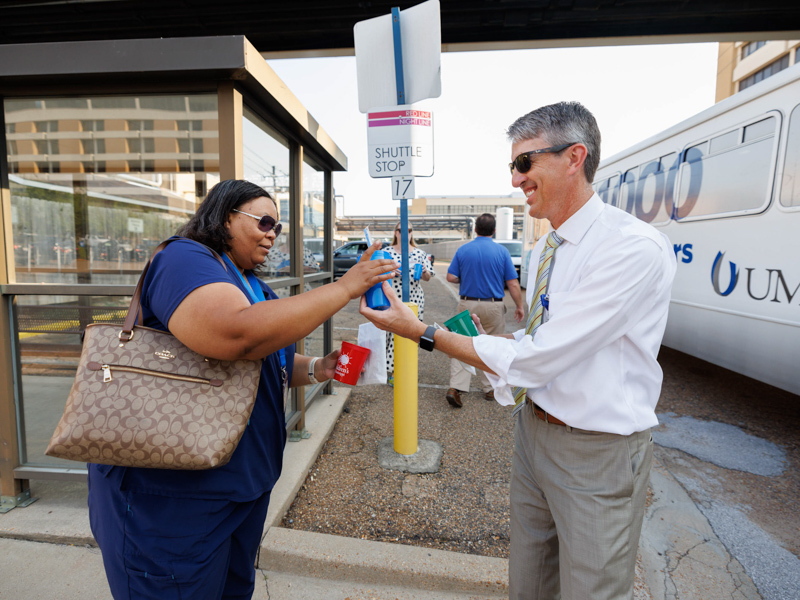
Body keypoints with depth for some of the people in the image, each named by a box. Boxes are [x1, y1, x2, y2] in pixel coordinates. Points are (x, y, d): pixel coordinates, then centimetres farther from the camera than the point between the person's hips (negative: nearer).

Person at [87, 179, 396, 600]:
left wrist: (316, 369, -5)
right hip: (171, 492, -8)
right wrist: (344, 288, -31)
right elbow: (237, 334, -38)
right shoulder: (184, 260, -17)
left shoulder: (251, 285, 12)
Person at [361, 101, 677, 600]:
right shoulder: (544, 250, 5)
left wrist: (421, 332, -22)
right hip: (534, 430, 7)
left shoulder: (636, 248, -23)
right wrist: (487, 340, -3)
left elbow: (535, 360, -27)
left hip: (597, 452, -7)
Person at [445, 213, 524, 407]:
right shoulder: (502, 251, -4)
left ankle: (456, 387, -6)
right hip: (493, 307, 0)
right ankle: (490, 389, 25)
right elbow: (513, 284, -5)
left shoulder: (463, 250, -1)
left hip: (467, 305, 1)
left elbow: (451, 277, -2)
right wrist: (520, 307, 5)